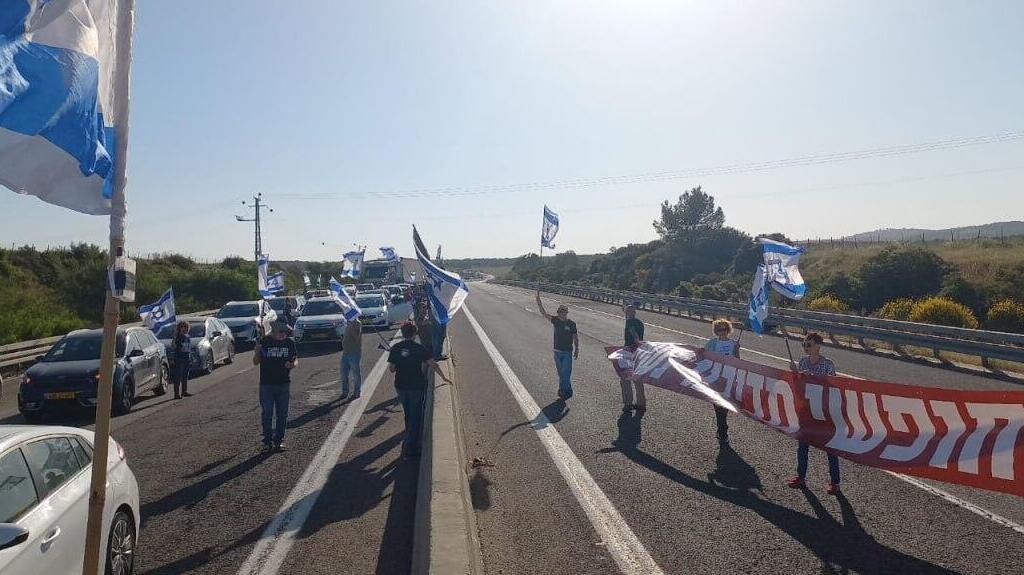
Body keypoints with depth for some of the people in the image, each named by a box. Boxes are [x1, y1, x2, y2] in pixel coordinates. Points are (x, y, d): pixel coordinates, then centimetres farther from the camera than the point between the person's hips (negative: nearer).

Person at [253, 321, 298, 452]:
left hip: (284, 383, 2)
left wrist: (292, 364, -16)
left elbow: (296, 359, 7)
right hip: (266, 383, -2)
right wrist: (257, 351, -20)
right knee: (266, 413, 3)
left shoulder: (289, 342, 2)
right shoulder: (264, 342, -4)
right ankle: (267, 441, 14)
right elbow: (255, 362, 0)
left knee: (282, 414, 7)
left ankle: (279, 440, 18)